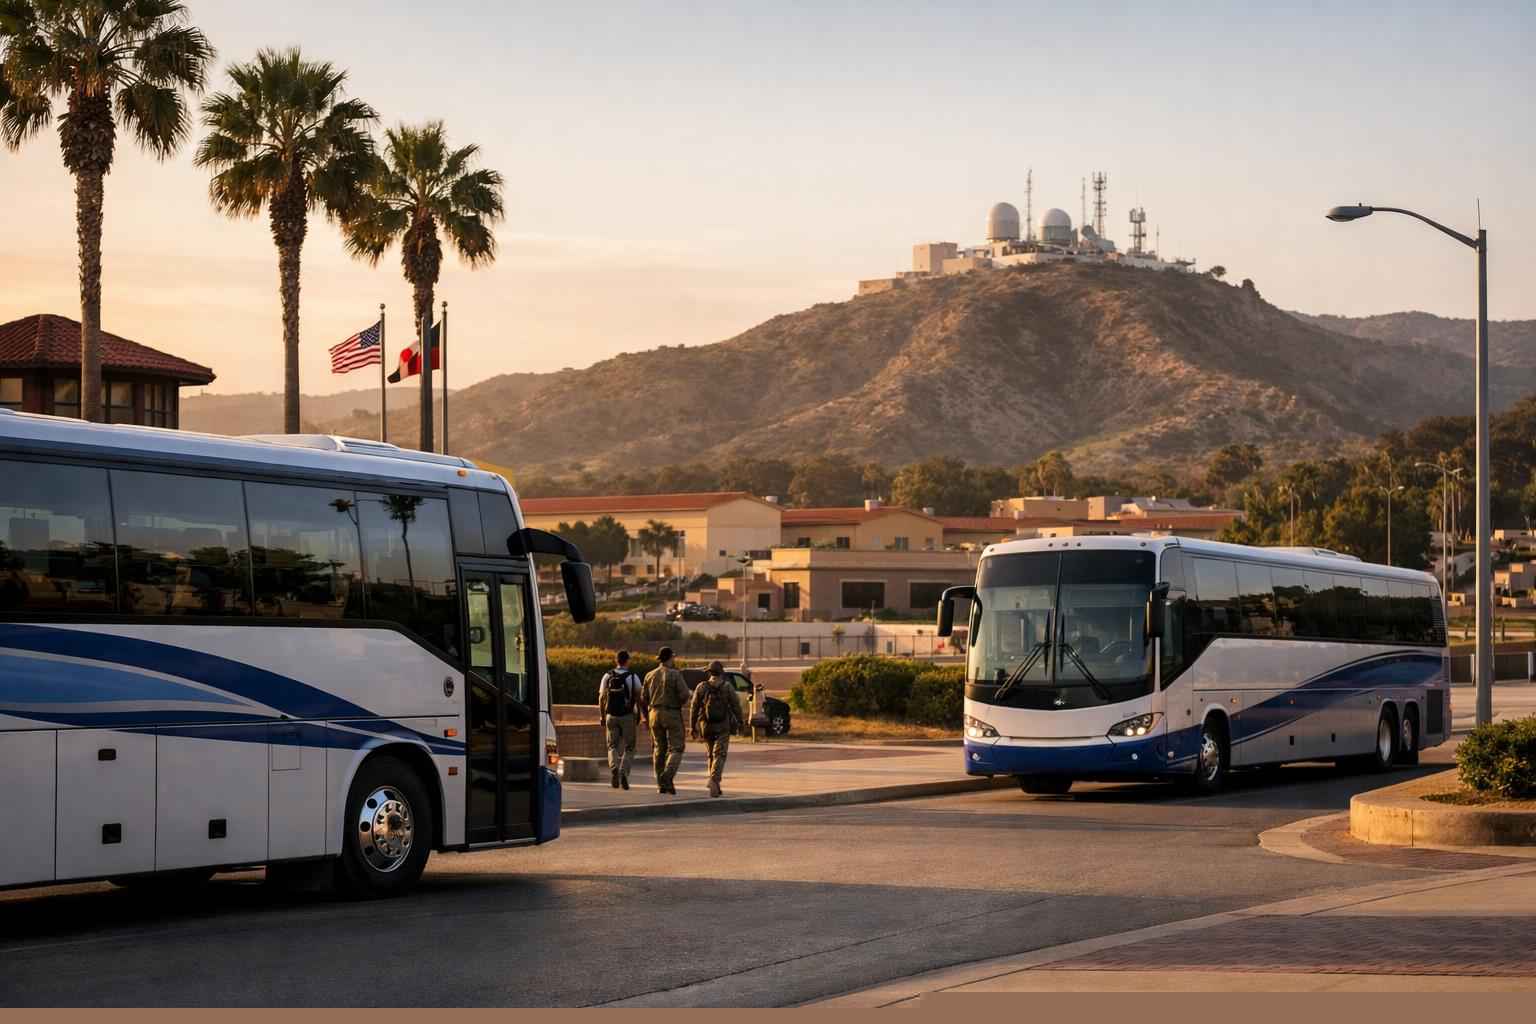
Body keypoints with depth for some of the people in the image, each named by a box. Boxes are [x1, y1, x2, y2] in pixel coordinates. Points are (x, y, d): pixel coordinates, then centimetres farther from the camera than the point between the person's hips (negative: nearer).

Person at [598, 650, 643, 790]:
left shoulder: (608, 676, 2)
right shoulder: (633, 677, -4)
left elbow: (601, 698, 3)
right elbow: (638, 698, -5)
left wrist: (602, 717, 10)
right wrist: (639, 714, 8)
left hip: (611, 716, 2)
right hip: (627, 715, -2)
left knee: (613, 746, 11)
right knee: (629, 747, 8)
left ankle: (614, 769, -14)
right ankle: (624, 772, -11)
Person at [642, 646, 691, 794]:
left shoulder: (650, 675, 6)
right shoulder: (675, 674, -9)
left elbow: (645, 698, 7)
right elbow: (684, 694, -18)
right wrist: (683, 703, 5)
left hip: (655, 714, 5)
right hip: (672, 715, -5)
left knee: (659, 749, 12)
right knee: (676, 749, 0)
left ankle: (661, 784, 11)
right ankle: (667, 775, -23)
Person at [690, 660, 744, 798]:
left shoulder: (701, 687, -1)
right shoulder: (727, 687, -5)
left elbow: (694, 708, 0)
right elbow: (736, 705, -6)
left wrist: (693, 727, 7)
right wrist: (740, 722, 3)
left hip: (706, 727, 3)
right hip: (723, 727, -3)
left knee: (712, 754, 19)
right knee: (719, 755, -4)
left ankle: (715, 785, 21)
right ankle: (714, 780, -28)